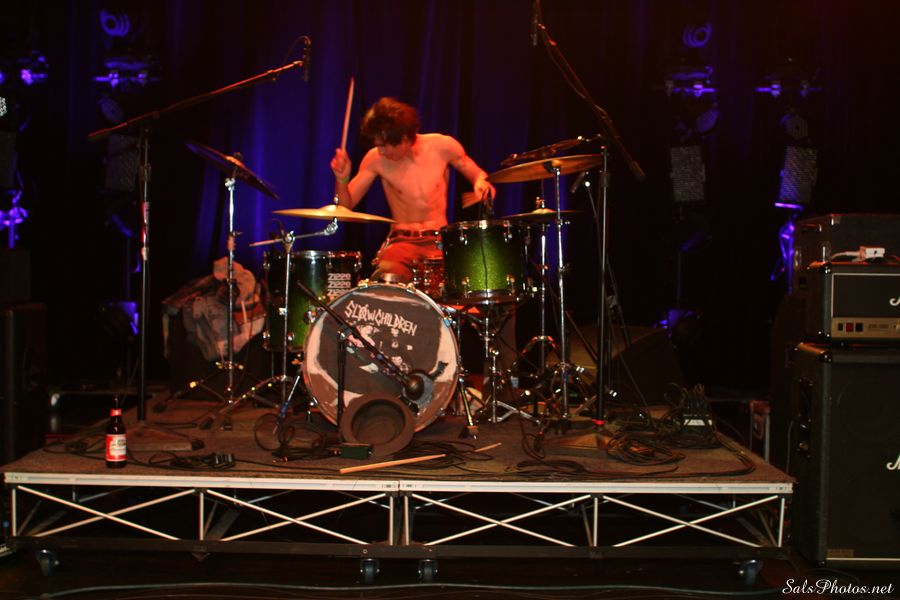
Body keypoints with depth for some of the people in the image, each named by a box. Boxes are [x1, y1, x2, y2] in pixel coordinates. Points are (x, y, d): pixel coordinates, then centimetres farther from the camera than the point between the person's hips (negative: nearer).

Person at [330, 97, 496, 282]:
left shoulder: (443, 146, -6)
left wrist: (481, 183, -14)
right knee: (385, 280, -33)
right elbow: (346, 205, -2)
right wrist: (342, 179, -22)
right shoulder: (376, 159, -6)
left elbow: (477, 174, 10)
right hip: (401, 242, -1)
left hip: (441, 239, 1)